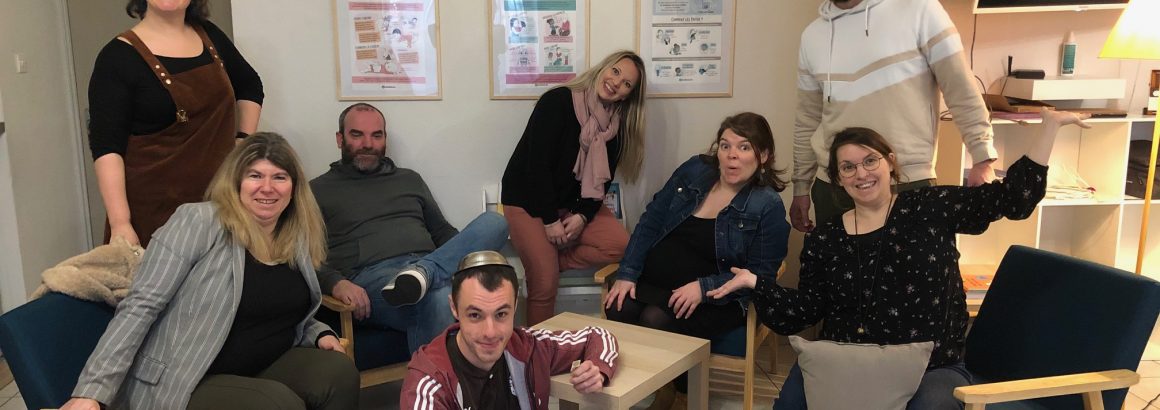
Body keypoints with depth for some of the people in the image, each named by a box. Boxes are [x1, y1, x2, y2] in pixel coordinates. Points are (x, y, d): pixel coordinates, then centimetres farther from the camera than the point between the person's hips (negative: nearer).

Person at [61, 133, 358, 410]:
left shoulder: (298, 239, 6)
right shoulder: (198, 221, -12)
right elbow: (141, 306, -16)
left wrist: (320, 334, -1)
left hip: (266, 369, 6)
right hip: (186, 384, -5)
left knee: (339, 371, -21)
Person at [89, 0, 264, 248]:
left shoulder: (210, 36, 8)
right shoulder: (119, 55, -7)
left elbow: (250, 86, 25)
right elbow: (105, 145, -12)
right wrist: (120, 223, -20)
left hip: (219, 197, 4)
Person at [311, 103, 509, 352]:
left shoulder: (410, 179, 30)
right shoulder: (317, 191, 16)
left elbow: (442, 231, 30)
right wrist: (336, 283, -19)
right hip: (370, 278, -5)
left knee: (494, 222, -24)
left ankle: (423, 272, -38)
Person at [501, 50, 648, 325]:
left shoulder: (616, 126, 0)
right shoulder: (557, 101, -17)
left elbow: (602, 179, 1)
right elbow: (537, 165, -20)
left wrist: (583, 216, -15)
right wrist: (551, 221, -19)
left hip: (574, 203, 6)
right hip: (527, 199, -5)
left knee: (619, 245, -19)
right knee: (545, 284, -14)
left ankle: (546, 260, -6)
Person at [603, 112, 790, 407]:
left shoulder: (768, 206, -6)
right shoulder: (694, 170, 5)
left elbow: (761, 274, -8)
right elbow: (651, 222, 7)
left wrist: (703, 288, -21)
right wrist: (627, 274, -3)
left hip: (715, 298, -4)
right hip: (653, 282, 4)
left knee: (655, 321, -30)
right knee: (619, 310, -25)